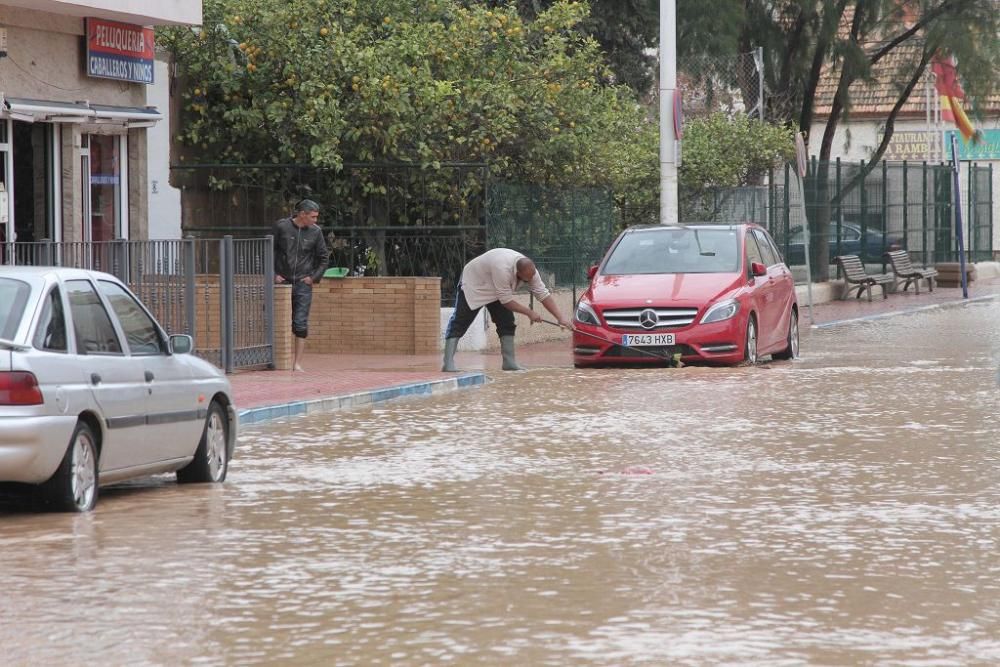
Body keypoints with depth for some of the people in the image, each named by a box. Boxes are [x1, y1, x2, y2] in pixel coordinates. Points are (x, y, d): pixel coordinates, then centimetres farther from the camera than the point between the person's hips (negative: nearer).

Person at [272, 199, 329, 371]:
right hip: (283, 283, 0)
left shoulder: (315, 231, 2)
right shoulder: (281, 227, -3)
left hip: (303, 284, 0)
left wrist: (314, 277, 1)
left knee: (301, 324, -6)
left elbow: (323, 258, 11)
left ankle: (297, 363, -4)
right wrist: (274, 274, -4)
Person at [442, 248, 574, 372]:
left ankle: (509, 362, -2)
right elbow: (506, 301, -33)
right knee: (459, 323, -13)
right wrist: (529, 313, -28)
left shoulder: (530, 270, -20)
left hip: (496, 290, 7)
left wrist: (560, 318, -20)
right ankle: (448, 363, -20)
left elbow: (543, 295, -14)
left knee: (507, 323, -4)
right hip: (473, 284, -7)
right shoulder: (503, 269, -42)